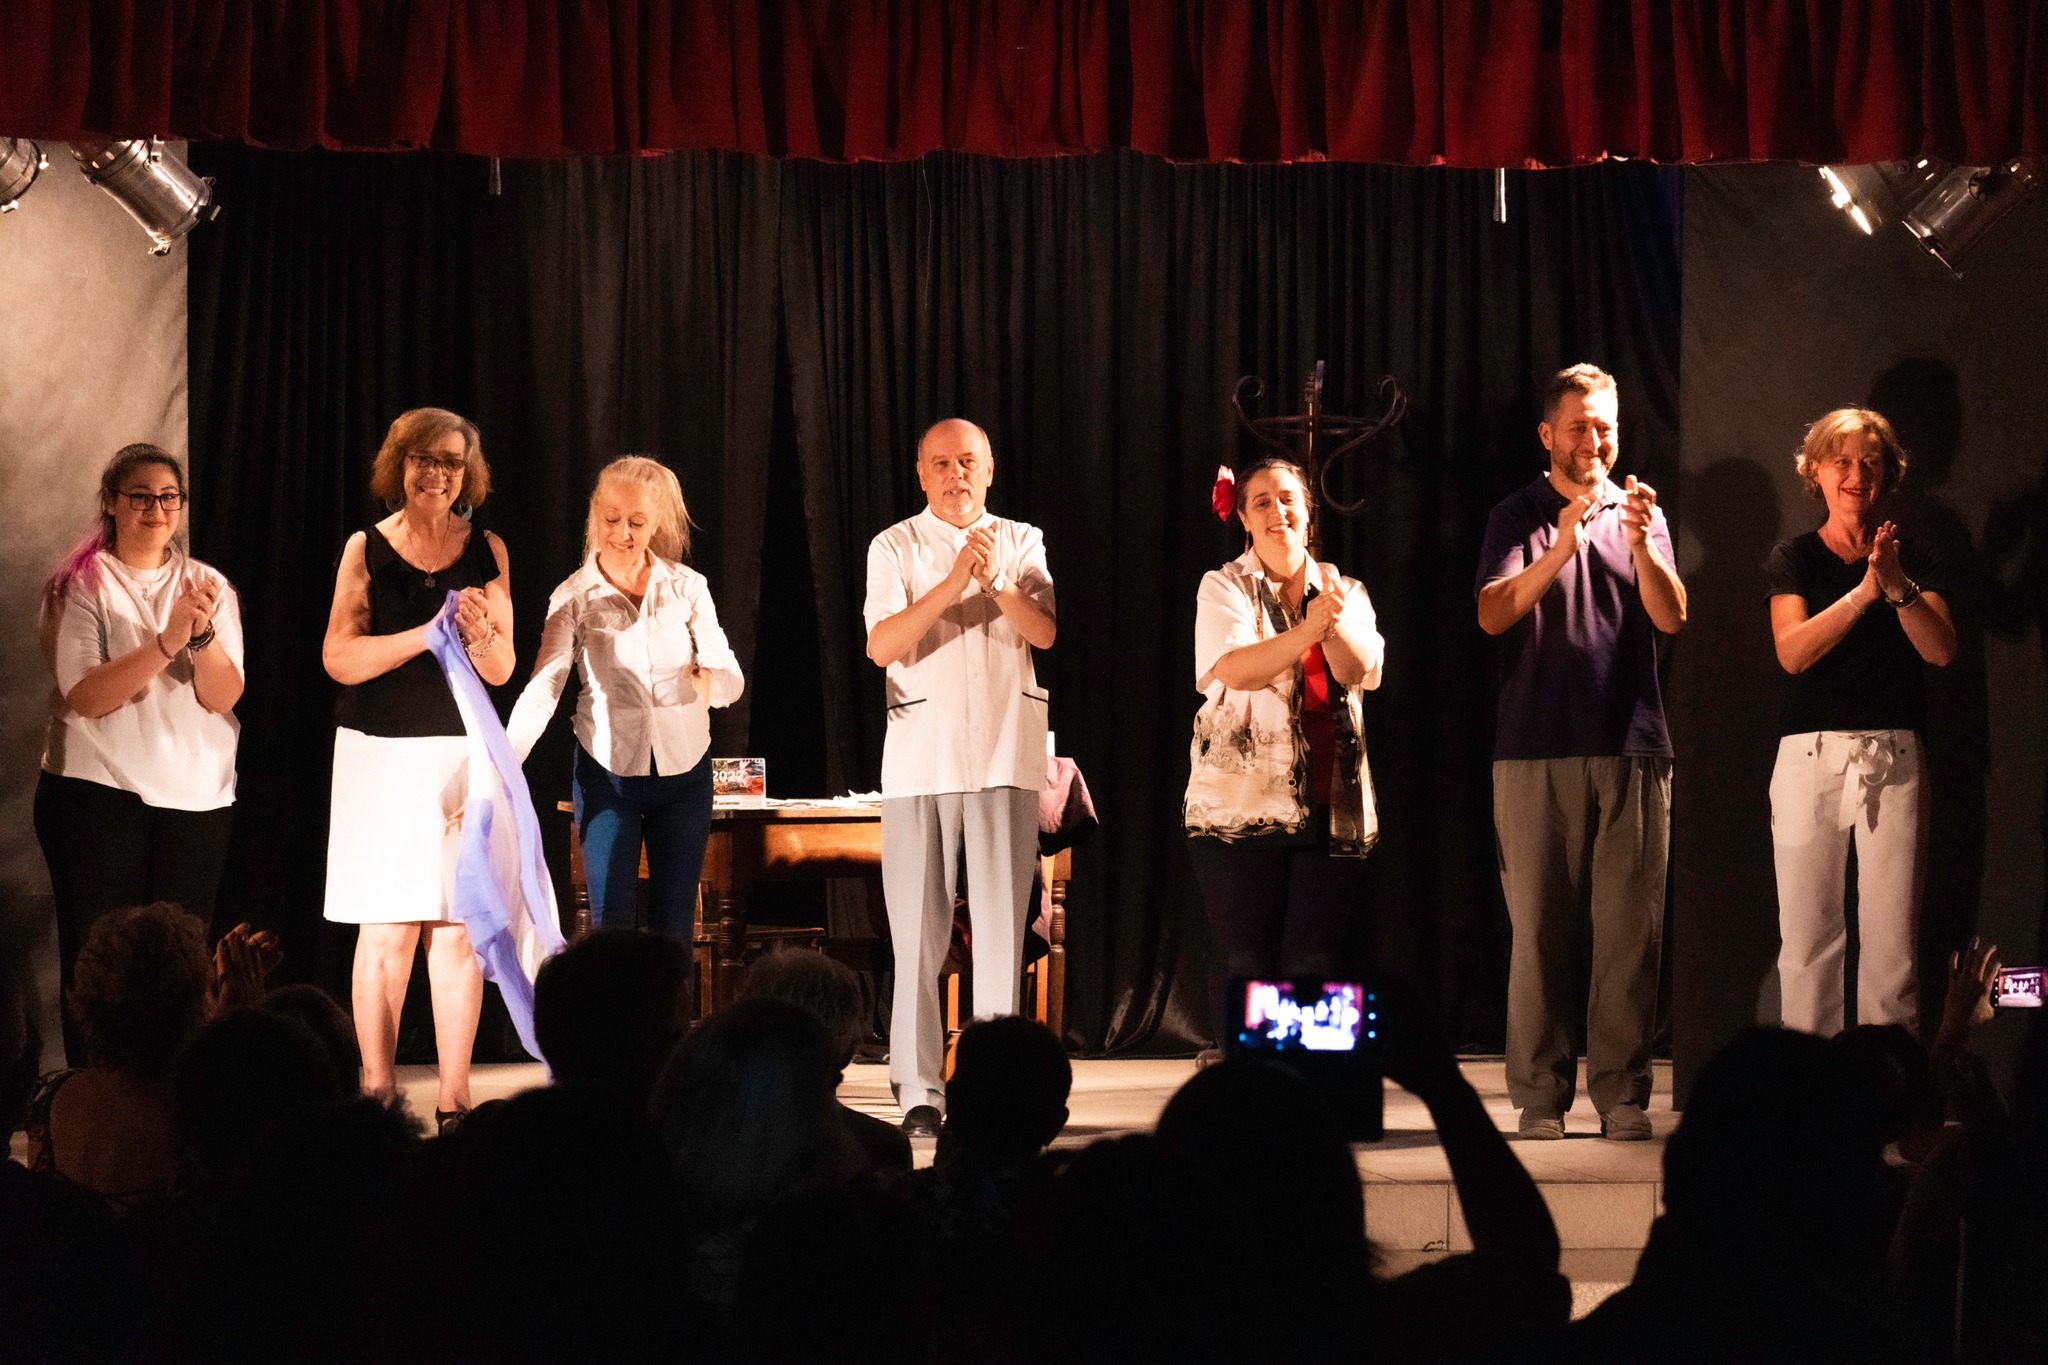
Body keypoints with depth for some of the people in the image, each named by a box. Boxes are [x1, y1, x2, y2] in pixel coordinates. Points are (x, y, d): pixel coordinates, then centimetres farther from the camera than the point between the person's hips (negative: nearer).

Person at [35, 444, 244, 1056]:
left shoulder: (208, 586, 9)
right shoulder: (80, 585, 0)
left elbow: (224, 696, -2)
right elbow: (85, 696, -13)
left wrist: (203, 634, -21)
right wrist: (168, 640, -23)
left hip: (196, 795, 3)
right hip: (97, 791, -3)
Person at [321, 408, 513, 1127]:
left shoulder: (487, 551, 7)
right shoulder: (367, 548, 2)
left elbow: (502, 670, 8)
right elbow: (340, 658, -6)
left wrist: (480, 636, -14)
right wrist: (429, 634, -17)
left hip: (462, 751, 1)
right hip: (380, 751, -1)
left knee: (457, 927, -3)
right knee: (386, 928, -3)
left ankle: (453, 1098, -1)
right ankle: (378, 1089, 3)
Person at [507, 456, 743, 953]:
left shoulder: (687, 587, -3)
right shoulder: (573, 597, -7)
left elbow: (732, 678, -5)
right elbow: (541, 692, -17)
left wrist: (711, 680, -28)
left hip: (683, 770, 2)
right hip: (607, 771, -1)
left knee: (674, 928, 5)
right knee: (610, 922, -7)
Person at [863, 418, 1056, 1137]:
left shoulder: (1022, 541, 11)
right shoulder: (895, 547, 7)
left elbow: (1045, 632, -2)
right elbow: (882, 645, -6)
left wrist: (997, 582, -20)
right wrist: (950, 585, -17)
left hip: (1006, 753, 1)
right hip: (921, 751, -1)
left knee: (1002, 922, -1)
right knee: (919, 926, -3)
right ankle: (919, 1090, 0)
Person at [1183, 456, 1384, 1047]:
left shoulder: (1345, 592, 14)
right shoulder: (1225, 588, 4)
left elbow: (1365, 672, -3)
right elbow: (1235, 670, -14)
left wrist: (1336, 621, -22)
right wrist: (1310, 628, -25)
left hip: (1331, 809, 3)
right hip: (1241, 805, -3)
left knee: (1313, 964, -1)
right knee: (1243, 960, -3)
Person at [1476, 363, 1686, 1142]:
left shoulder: (1641, 515, 14)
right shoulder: (1519, 517, 8)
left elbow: (1671, 618, 0)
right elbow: (1493, 613, -7)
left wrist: (1640, 545, -17)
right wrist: (1560, 549, -20)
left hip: (1632, 749, 2)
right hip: (1537, 753, -2)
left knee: (1630, 931, -2)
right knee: (1538, 930, -2)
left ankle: (1622, 1096, 1)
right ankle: (1540, 1098, 1)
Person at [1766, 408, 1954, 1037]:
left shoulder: (1914, 559, 12)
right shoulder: (1794, 558, 8)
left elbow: (1941, 650, -2)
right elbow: (1793, 650, -8)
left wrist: (1899, 587, -17)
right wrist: (1864, 592, -19)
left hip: (1894, 755, 1)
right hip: (1811, 754, -1)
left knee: (1893, 938, -4)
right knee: (1807, 936, -3)